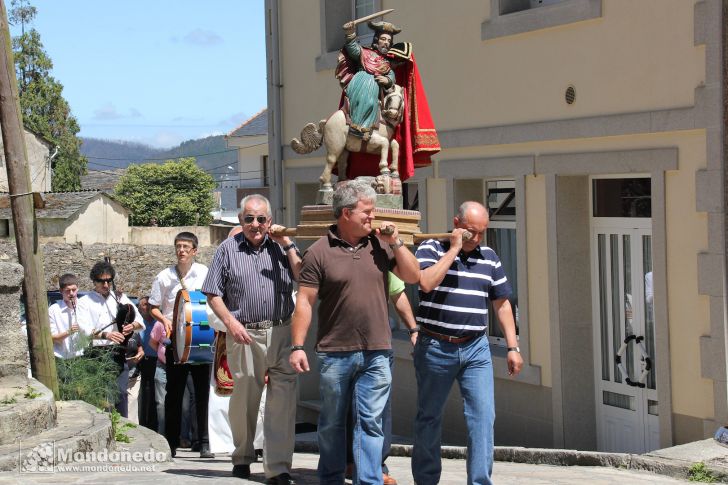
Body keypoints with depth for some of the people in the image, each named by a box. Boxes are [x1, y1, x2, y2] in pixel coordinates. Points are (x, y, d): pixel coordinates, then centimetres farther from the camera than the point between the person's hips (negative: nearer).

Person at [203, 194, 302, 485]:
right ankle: (242, 458, 28)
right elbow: (213, 294, 6)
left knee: (283, 401, -6)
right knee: (244, 399, 9)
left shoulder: (281, 247, 10)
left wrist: (287, 243, -4)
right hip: (244, 335, 0)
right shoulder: (228, 249, 7)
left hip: (281, 333, 1)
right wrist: (231, 322, -8)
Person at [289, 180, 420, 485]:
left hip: (376, 353, 2)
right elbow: (304, 302, -6)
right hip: (335, 353, -2)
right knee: (332, 423, 12)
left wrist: (395, 242, -3)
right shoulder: (319, 252, -5)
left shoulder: (379, 245, 6)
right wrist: (297, 347, -11)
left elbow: (413, 276, 7)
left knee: (371, 423, 2)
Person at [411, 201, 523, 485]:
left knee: (483, 417, -6)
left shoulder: (489, 257, 10)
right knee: (429, 417, 9)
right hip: (435, 347, -3)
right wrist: (454, 249, -16)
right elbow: (426, 283, -23)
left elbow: (502, 303, 14)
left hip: (476, 349, 3)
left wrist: (513, 347, 8)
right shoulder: (431, 249, -3)